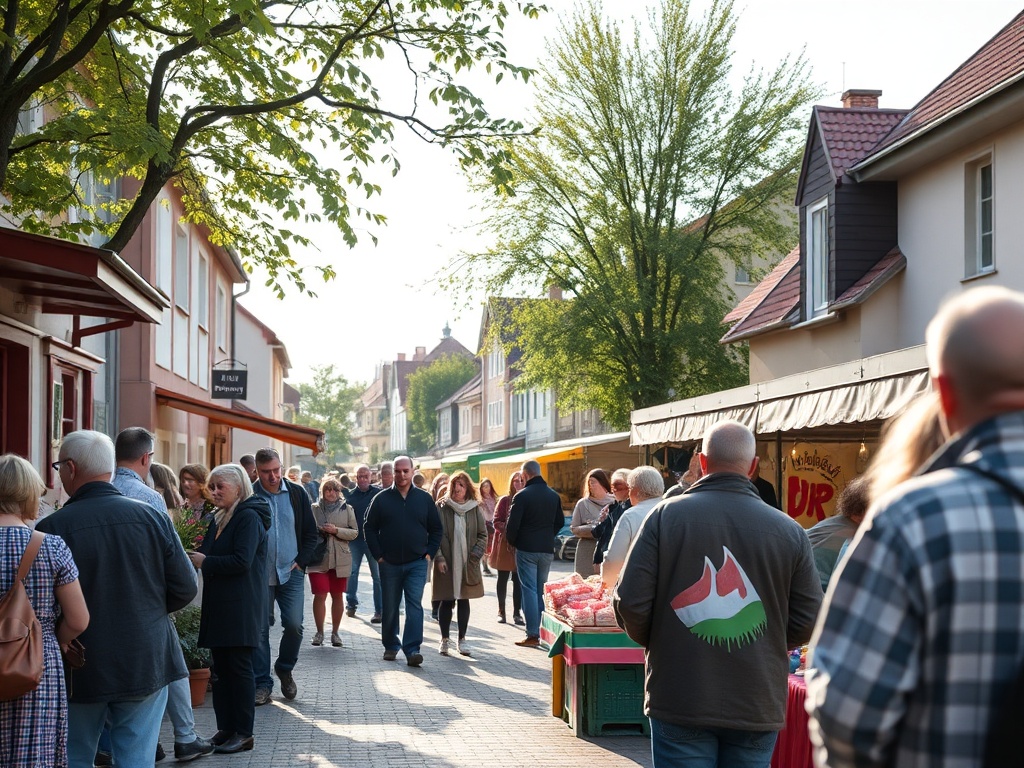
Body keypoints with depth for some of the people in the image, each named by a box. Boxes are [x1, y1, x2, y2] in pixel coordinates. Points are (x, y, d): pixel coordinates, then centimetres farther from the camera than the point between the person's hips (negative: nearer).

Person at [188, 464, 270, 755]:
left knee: (238, 667, -4)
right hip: (219, 606, 9)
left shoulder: (249, 518, -12)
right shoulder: (219, 519, 16)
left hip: (241, 608, -9)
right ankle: (225, 728, 16)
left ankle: (243, 733, 2)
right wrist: (195, 556, 1)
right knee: (221, 668, 10)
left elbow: (242, 561, -20)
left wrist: (205, 562, -13)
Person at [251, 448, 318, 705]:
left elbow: (311, 532, 10)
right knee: (259, 628, 0)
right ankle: (262, 683, 10)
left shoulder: (297, 493, 3)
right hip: (259, 575, -2)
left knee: (294, 625, -5)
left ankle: (285, 669, 21)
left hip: (291, 573, 2)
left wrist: (301, 561, 1)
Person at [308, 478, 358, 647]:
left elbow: (354, 532, 2)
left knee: (338, 595, 5)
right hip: (318, 558, -1)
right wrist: (319, 531, -12)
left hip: (340, 559, 1)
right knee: (320, 595, -6)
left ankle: (335, 632, 16)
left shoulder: (347, 509, 6)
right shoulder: (314, 509, 5)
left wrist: (336, 531, -12)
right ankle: (319, 632, 6)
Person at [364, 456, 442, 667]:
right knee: (389, 608, 9)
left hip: (417, 563, -1)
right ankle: (390, 646, 24)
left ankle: (412, 649, -13)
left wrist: (429, 553, 0)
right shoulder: (382, 499, 2)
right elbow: (369, 528, 5)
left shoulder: (424, 499, 4)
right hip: (389, 563, 1)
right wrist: (378, 555, -2)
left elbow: (436, 529, 10)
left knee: (414, 605, -11)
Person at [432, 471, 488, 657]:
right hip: (446, 563, -2)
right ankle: (445, 639, 14)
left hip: (468, 563, 2)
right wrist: (439, 558, -11)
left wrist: (475, 555, -6)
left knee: (464, 600, 8)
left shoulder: (475, 508, 4)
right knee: (446, 601, 2)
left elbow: (483, 535, 7)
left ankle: (461, 639, 17)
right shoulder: (442, 507, -3)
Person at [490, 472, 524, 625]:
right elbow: (497, 522, -4)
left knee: (518, 580, 1)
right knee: (503, 579, 9)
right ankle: (501, 611, 20)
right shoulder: (504, 501, -1)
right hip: (504, 545, 0)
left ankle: (517, 613, 8)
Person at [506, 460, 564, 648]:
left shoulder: (522, 496, -13)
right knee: (542, 590, 14)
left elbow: (512, 524, -13)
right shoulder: (554, 496, 6)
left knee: (529, 589, -3)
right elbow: (560, 522, 14)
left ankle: (532, 635, -6)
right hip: (547, 549, 5)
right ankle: (543, 631, 16)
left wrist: (512, 541, 4)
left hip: (526, 549, -5)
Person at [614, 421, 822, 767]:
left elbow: (630, 602, -7)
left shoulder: (665, 516, -6)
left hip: (680, 703, -1)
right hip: (758, 709, 1)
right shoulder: (790, 531, -2)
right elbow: (807, 623, 0)